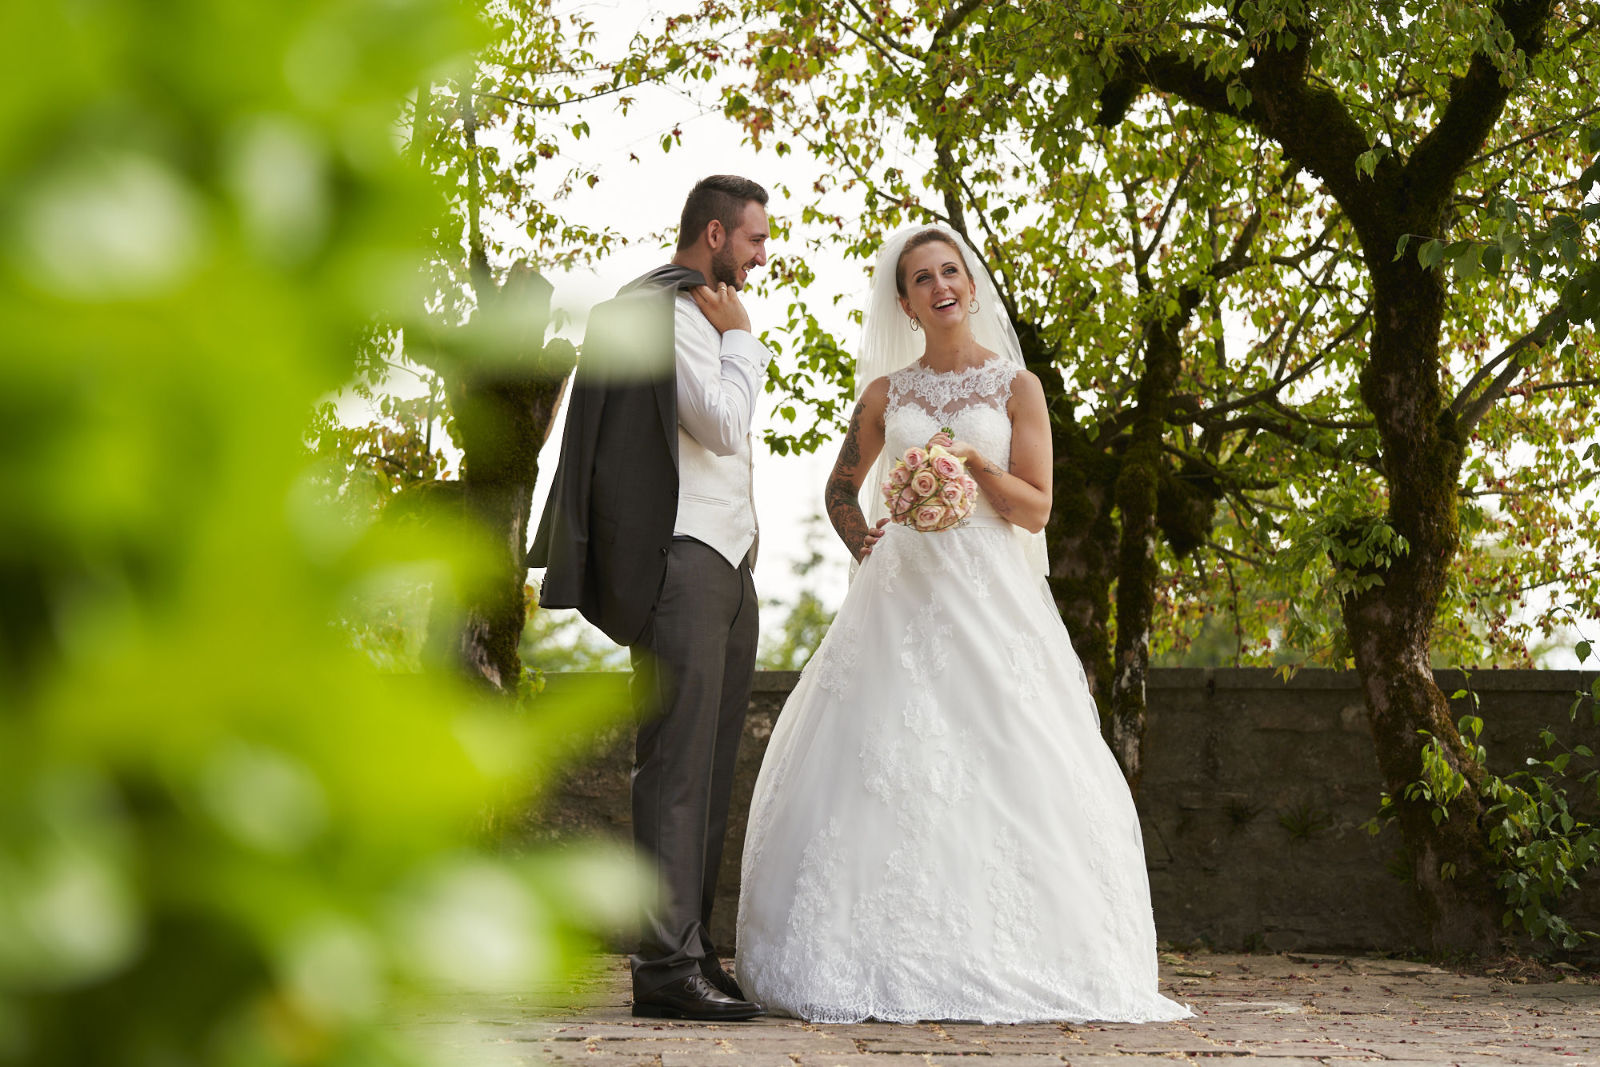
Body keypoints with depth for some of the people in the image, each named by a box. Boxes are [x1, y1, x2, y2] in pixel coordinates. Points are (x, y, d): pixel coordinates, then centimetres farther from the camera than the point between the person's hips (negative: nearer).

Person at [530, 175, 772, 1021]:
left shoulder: (697, 314, 24)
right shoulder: (667, 307, -8)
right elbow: (724, 426, -17)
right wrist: (739, 338, -5)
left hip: (725, 565, 10)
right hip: (680, 561, -10)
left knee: (709, 767, 7)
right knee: (676, 763, -13)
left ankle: (692, 949, 10)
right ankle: (666, 965, -15)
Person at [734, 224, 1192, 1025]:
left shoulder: (1016, 386, 6)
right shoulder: (886, 394, 13)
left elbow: (1036, 509, 2)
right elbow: (842, 487, 27)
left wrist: (975, 463, -13)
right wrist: (860, 541, 8)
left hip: (989, 595, -2)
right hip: (900, 591, 2)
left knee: (1001, 767, -10)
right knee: (882, 768, -7)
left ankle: (1002, 962, -5)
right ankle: (880, 963, -4)